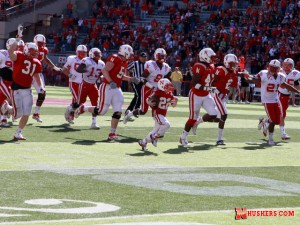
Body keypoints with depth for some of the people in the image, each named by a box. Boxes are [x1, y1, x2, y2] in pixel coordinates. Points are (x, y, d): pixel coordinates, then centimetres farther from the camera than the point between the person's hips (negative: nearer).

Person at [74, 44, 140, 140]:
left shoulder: (124, 62, 13)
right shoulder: (114, 58, -15)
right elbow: (105, 70, -22)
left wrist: (131, 79, 17)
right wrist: (111, 82, -31)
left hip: (116, 89, 8)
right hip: (107, 88, -8)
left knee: (118, 112, -1)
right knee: (102, 111, -4)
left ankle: (112, 133, 7)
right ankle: (83, 108, 20)